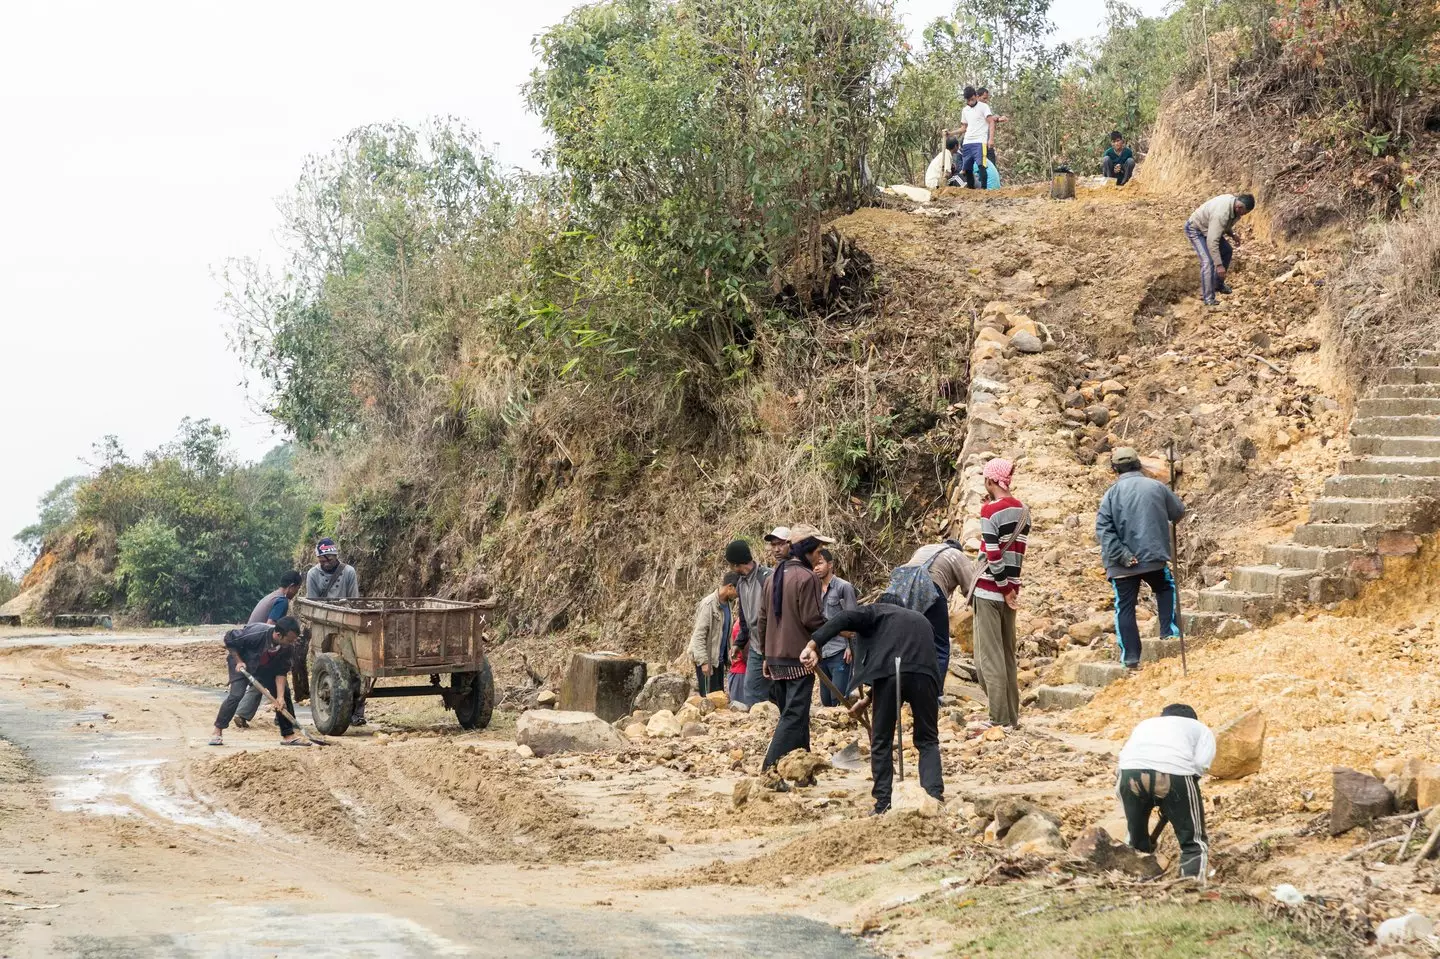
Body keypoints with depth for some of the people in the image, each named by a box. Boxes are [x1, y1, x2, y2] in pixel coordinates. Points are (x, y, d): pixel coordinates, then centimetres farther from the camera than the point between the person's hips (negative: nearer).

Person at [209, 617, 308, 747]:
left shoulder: (288, 648, -26)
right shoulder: (257, 634, -39)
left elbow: (281, 673, -19)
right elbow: (229, 639, -24)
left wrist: (280, 697, -27)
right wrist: (239, 661, -21)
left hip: (267, 669, 5)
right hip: (244, 666, -5)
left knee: (285, 694, -3)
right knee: (236, 695, -21)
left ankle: (288, 735, 6)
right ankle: (217, 732, -8)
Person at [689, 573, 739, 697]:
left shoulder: (728, 604, 9)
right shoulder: (709, 604, -16)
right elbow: (698, 635, -19)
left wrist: (728, 657, 13)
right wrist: (703, 661, -23)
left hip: (719, 659, 8)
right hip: (707, 660, -8)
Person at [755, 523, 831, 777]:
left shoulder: (774, 577, 13)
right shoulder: (806, 577, -13)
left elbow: (764, 619, 17)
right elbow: (812, 619, -17)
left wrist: (765, 655, 23)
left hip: (775, 658, 8)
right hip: (799, 657, -8)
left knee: (790, 714, 15)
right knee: (794, 716, -8)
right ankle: (771, 769, -17)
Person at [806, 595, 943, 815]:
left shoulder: (876, 611, 23)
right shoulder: (921, 620, 37)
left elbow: (845, 619, 3)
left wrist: (814, 644, -5)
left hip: (889, 674, -3)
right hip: (924, 675, 3)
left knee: (882, 742, 10)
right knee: (928, 741, 15)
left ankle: (883, 803, 9)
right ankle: (934, 795, -2)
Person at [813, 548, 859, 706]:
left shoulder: (844, 587, -4)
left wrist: (850, 647, -12)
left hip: (839, 652, -6)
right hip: (822, 652, 6)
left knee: (838, 699, -10)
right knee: (825, 699, 9)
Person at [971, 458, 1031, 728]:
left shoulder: (990, 511, -13)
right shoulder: (1023, 511, 8)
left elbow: (993, 556, -17)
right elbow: (1017, 551, 11)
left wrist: (1004, 588, -10)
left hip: (990, 589, -7)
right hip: (1010, 587, 7)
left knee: (989, 656, -3)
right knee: (1007, 655, 13)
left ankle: (1000, 719, -5)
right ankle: (1012, 716, 15)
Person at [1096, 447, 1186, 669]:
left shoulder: (1113, 492, -3)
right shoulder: (1157, 487, 1)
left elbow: (1102, 528, -11)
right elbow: (1179, 512, 15)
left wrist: (1121, 554, -12)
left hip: (1123, 564, -1)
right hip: (1154, 557, 1)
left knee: (1125, 606, 5)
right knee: (1165, 589, 27)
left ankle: (1130, 658, 1)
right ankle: (1169, 632, 15)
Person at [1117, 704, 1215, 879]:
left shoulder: (1145, 724, 41)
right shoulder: (1201, 729, 32)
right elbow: (1201, 764, 12)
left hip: (1130, 771, 3)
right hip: (1174, 772, -3)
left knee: (1137, 843, 23)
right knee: (1194, 843, 11)